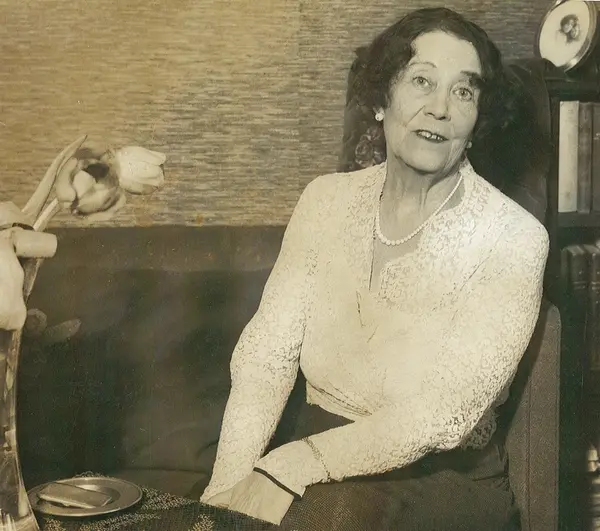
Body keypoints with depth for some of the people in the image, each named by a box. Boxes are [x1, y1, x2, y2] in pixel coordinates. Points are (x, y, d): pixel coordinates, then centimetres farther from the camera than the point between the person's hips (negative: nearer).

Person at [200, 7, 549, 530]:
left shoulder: (514, 238, -11)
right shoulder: (327, 199, 2)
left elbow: (446, 413, -18)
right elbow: (266, 352, -3)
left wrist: (287, 470, -26)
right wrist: (228, 486, -17)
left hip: (443, 479, -2)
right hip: (324, 458, 3)